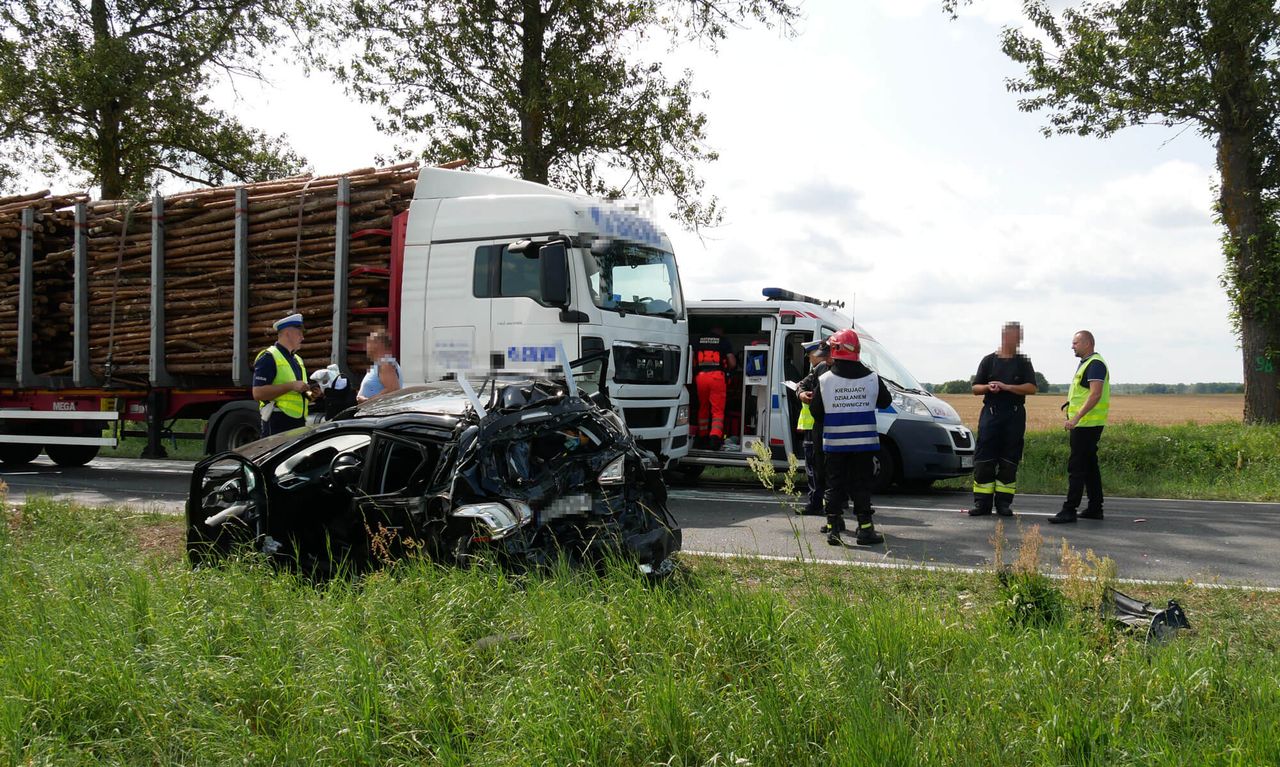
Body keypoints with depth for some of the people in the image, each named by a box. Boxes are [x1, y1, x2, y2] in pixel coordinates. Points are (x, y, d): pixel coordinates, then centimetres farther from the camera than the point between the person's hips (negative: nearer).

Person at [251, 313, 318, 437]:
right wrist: (291, 386, -20)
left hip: (299, 422, 9)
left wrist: (310, 393, 10)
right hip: (278, 423, -9)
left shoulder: (297, 360, 22)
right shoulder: (268, 358, -6)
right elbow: (258, 393, -17)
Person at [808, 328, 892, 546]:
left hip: (834, 442, 0)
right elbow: (885, 401, 12)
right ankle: (865, 528, 8)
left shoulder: (824, 380, -6)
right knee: (862, 486, 7)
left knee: (834, 485, 7)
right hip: (864, 443, 0)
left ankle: (833, 529, 7)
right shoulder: (872, 378, -3)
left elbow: (816, 413, 0)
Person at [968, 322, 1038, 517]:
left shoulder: (1023, 362, 9)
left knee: (1009, 461, 2)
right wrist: (988, 387, -10)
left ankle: (1003, 502, 7)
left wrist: (1007, 387, -14)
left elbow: (1031, 388, -4)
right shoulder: (989, 360, 10)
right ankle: (982, 502, -1)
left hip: (1014, 415, 0)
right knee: (984, 459, -5)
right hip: (991, 413, 0)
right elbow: (975, 388, 11)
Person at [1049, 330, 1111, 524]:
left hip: (1087, 424, -11)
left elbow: (1095, 394, -24)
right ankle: (1095, 508, 19)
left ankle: (1069, 510, -12)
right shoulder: (1085, 363, 20)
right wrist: (1073, 418, 19)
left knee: (1076, 467, -11)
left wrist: (1076, 418, -29)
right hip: (1085, 424, 11)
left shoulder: (1095, 364, -13)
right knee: (1089, 466, 13)